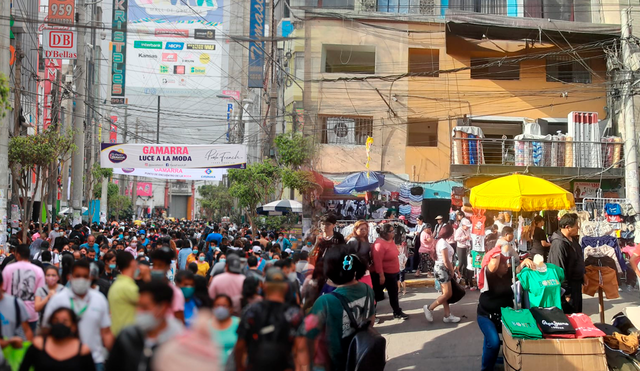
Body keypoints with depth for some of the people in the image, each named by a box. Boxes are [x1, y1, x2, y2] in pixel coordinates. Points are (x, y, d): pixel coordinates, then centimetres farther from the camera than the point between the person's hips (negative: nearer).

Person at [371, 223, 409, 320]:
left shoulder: (390, 240, 4)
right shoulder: (380, 244, -26)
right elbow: (377, 261, -28)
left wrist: (396, 270, 20)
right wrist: (381, 275, -26)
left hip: (392, 273, 9)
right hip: (382, 274, -9)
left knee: (394, 293, 17)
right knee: (377, 295, 4)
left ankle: (397, 312, 27)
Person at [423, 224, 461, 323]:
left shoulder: (441, 241, 11)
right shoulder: (443, 243, -20)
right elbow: (446, 261, -21)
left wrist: (451, 269, 9)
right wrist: (452, 271, -8)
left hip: (442, 268, 10)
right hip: (442, 269, -10)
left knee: (446, 293, 11)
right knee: (447, 294, -5)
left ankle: (447, 316, 14)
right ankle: (429, 308, 2)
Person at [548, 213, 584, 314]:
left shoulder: (572, 239, 5)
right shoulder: (559, 244, -26)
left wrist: (582, 275, 22)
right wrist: (566, 293, -24)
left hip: (576, 284, 10)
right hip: (568, 286, -10)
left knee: (578, 313, 21)